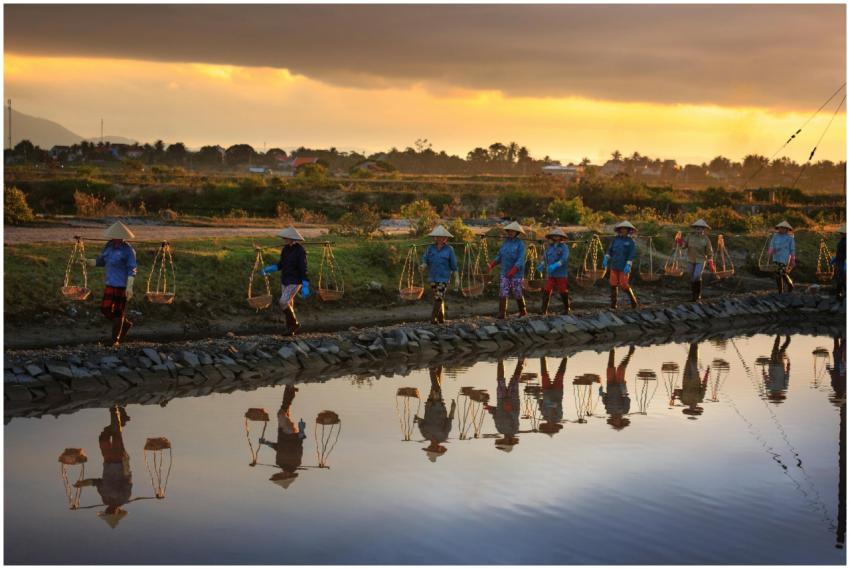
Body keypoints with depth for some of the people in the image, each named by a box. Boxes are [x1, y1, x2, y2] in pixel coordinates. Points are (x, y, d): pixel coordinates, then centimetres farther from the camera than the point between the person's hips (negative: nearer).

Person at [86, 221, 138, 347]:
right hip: (110, 283, 7)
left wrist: (129, 287, -23)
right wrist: (87, 261, 1)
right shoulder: (109, 246, 5)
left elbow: (132, 269, -17)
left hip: (122, 285, -7)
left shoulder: (128, 250, -14)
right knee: (105, 308, 5)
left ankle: (116, 339, 15)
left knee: (118, 311, 2)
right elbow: (101, 261, 15)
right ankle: (125, 324, 27)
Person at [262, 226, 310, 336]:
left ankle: (295, 324, 3)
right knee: (288, 305, 9)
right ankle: (291, 329, 21)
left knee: (283, 303, -16)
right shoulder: (285, 249, 3)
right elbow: (281, 264, 14)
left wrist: (305, 287, -24)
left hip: (295, 282, -7)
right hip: (285, 281, 7)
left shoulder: (300, 251, -20)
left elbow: (304, 269, -21)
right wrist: (270, 269, -2)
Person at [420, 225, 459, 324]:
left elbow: (454, 265, -1)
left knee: (438, 298, -13)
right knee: (439, 298, 12)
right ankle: (441, 318, 22)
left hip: (444, 278, -4)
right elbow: (425, 261, 2)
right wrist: (423, 267, -22)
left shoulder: (449, 249, -6)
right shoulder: (430, 248, 2)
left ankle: (433, 318, -12)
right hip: (433, 278, 4)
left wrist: (457, 278, -2)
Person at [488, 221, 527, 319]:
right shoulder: (506, 243, 6)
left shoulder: (520, 244, -13)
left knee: (517, 294, 4)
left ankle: (523, 311, 25)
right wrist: (492, 264, -8)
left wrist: (512, 271, -32)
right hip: (505, 272, 5)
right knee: (503, 293, -7)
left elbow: (520, 260, -21)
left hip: (517, 273, -5)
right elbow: (499, 257, 9)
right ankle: (502, 314, -9)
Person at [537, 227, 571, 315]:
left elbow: (564, 258, -20)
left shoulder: (564, 247, -6)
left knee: (563, 292, 4)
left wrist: (555, 265, -33)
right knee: (546, 291, -8)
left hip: (561, 274, -3)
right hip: (550, 274, 3)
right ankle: (543, 310, -9)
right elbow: (545, 258, 13)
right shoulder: (549, 247, 8)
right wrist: (541, 265, -8)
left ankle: (567, 309, 21)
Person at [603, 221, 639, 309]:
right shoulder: (616, 239, 5)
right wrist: (606, 258, -8)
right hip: (614, 266, 4)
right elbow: (610, 250, 7)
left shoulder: (631, 241, -7)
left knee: (624, 285, -8)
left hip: (624, 267, -4)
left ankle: (633, 299, 15)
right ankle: (613, 304, 7)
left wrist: (628, 265, -24)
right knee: (613, 285, -1)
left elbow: (632, 254, -13)